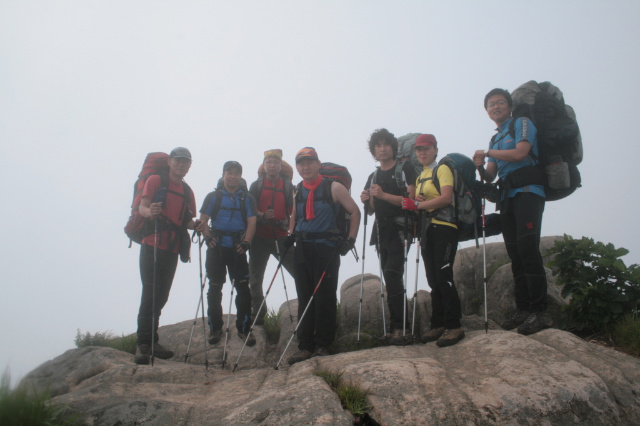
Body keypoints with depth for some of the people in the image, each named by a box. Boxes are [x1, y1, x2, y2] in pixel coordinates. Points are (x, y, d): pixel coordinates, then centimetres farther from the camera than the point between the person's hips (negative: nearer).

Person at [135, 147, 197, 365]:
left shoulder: (187, 191, 19)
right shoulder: (155, 180, 2)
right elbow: (142, 206, -10)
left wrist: (198, 225, -3)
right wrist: (149, 211, -32)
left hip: (172, 249, 6)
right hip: (152, 245, -6)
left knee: (161, 296, 8)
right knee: (150, 293, -12)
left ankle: (151, 342, 15)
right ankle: (143, 344, -10)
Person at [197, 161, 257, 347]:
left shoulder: (247, 198, 10)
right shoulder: (213, 196, 11)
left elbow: (251, 222, 3)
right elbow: (203, 220, 6)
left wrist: (246, 242, -12)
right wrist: (207, 236, -12)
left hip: (237, 247, 0)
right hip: (216, 247, 1)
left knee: (243, 288, -4)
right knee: (215, 288, 5)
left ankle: (244, 328, 7)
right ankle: (215, 328, 16)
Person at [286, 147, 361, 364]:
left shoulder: (333, 188, -2)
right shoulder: (298, 191, 13)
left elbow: (355, 212, 3)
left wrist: (350, 239, -5)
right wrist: (291, 233, 11)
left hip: (327, 248, -5)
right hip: (303, 249, 5)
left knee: (324, 298, -3)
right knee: (304, 298, 6)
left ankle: (322, 345, 8)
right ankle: (305, 346, 12)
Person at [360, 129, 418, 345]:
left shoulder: (405, 168, 0)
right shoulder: (373, 177, 19)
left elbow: (411, 200, -10)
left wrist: (384, 195, -19)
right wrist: (366, 201, -2)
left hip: (400, 228, -6)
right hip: (381, 231, 6)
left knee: (392, 272, -19)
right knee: (391, 277, 5)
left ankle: (398, 326, -15)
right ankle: (400, 324, 12)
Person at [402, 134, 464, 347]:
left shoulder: (442, 169, -2)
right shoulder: (420, 177, 22)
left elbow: (446, 198, -17)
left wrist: (417, 204, -18)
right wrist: (416, 202, 0)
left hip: (444, 228, -8)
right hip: (427, 229, 8)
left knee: (444, 277, -13)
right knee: (433, 279, 7)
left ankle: (454, 326, -10)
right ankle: (438, 324, 12)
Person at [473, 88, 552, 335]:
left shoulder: (521, 123, 5)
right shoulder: (495, 140, 25)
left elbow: (520, 153, -14)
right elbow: (490, 177, 19)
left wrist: (489, 153, -3)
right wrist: (480, 168, -3)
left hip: (527, 191, -8)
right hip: (507, 196, 8)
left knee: (527, 248, -19)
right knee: (515, 253, 3)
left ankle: (540, 312, -20)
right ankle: (522, 309, 6)